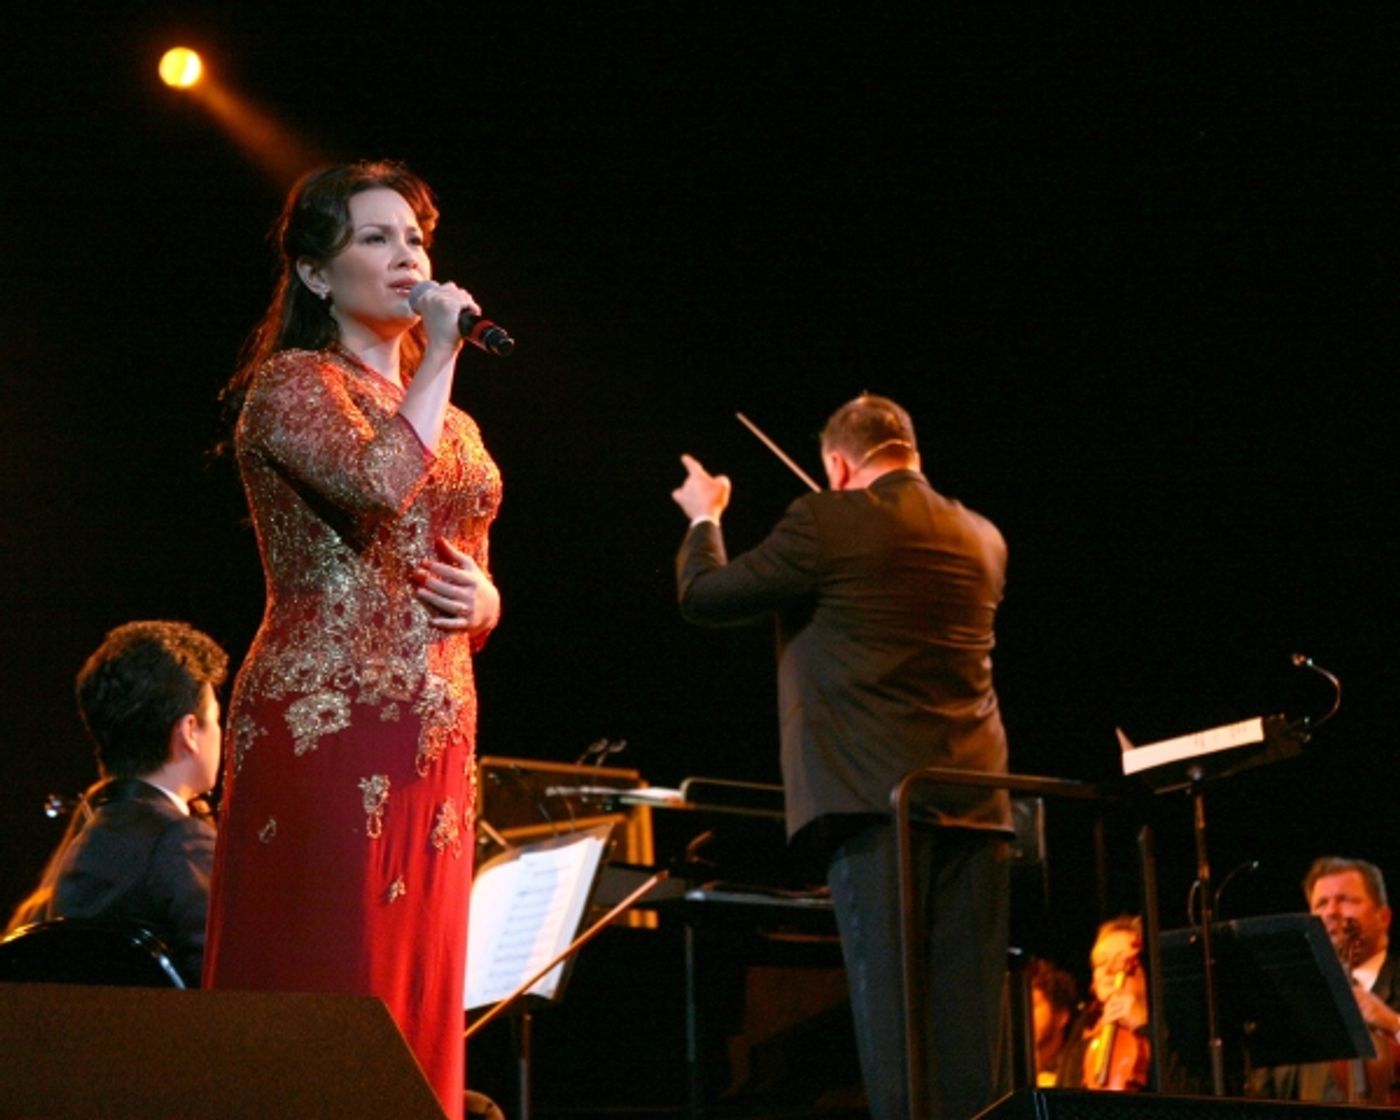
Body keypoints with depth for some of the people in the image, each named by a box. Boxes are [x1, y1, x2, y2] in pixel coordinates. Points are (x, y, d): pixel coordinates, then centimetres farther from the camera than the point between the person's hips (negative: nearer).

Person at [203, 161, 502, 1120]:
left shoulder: (453, 426, 22)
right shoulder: (291, 383, -1)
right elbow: (379, 483, -22)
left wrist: (483, 600, 5)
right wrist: (440, 357, -10)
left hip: (437, 739, 7)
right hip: (326, 724, -7)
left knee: (416, 1001, 5)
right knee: (322, 984, -10)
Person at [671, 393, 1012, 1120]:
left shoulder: (827, 522, -3)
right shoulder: (981, 540, 14)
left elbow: (703, 597, 4)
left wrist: (703, 518, 24)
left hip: (873, 792, -5)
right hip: (974, 799, 5)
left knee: (889, 1001, -7)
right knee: (968, 1009, 4)